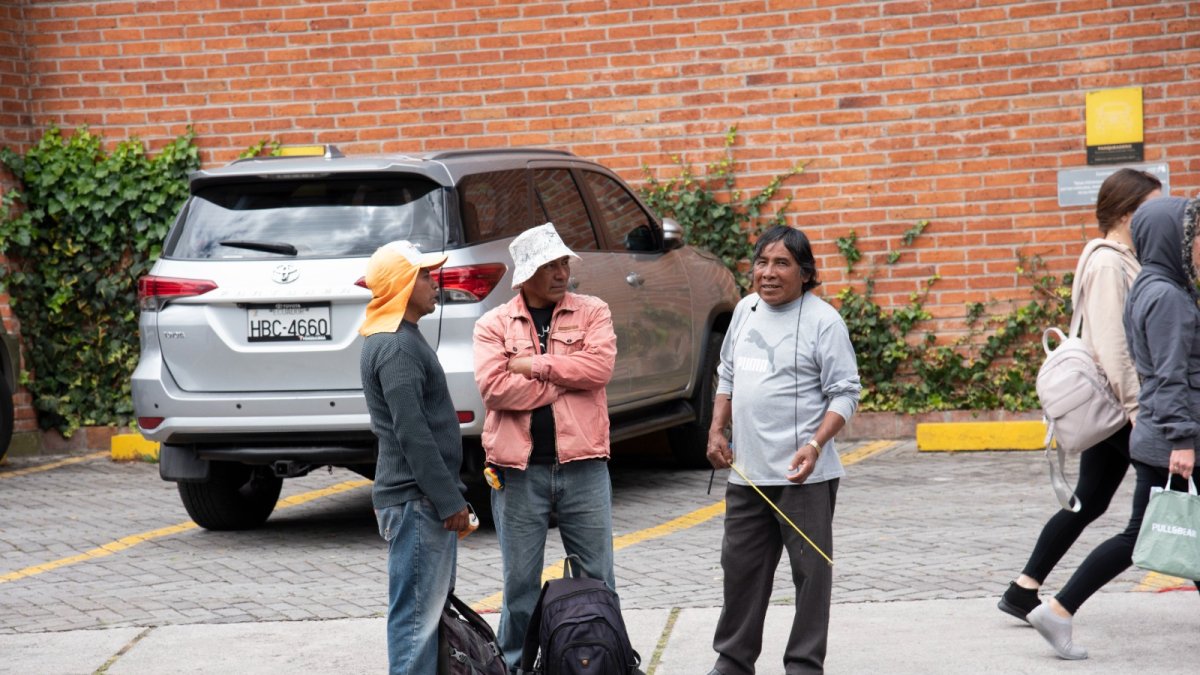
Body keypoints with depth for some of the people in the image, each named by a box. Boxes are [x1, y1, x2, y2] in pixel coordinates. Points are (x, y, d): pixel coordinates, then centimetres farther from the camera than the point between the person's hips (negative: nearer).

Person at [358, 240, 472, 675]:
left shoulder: (400, 338, 17)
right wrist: (449, 501, -19)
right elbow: (412, 433, -21)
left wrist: (450, 495, 22)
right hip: (415, 502, -11)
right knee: (417, 615, -9)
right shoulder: (396, 347, -17)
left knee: (434, 608, 15)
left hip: (425, 500, 11)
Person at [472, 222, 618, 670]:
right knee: (520, 582, 7)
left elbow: (600, 366, -12)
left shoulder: (592, 313, 6)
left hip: (582, 466, 1)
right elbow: (493, 388, -12)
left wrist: (534, 366, -10)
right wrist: (565, 379, -9)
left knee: (596, 577, 7)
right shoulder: (494, 325, 3)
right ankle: (514, 664, 18)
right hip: (519, 469, -1)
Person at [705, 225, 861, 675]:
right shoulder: (745, 310, 10)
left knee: (810, 570, 0)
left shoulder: (823, 320, -9)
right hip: (747, 471, 6)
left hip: (803, 474, -6)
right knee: (740, 566, 13)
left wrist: (815, 445, -23)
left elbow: (845, 393, -10)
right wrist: (717, 430, 10)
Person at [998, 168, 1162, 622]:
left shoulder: (1121, 260, 16)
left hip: (1108, 408, 10)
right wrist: (1137, 410, -22)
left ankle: (1023, 592, 13)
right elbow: (1112, 349, -21)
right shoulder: (1108, 264, -15)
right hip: (1118, 402, -10)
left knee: (1088, 501, 12)